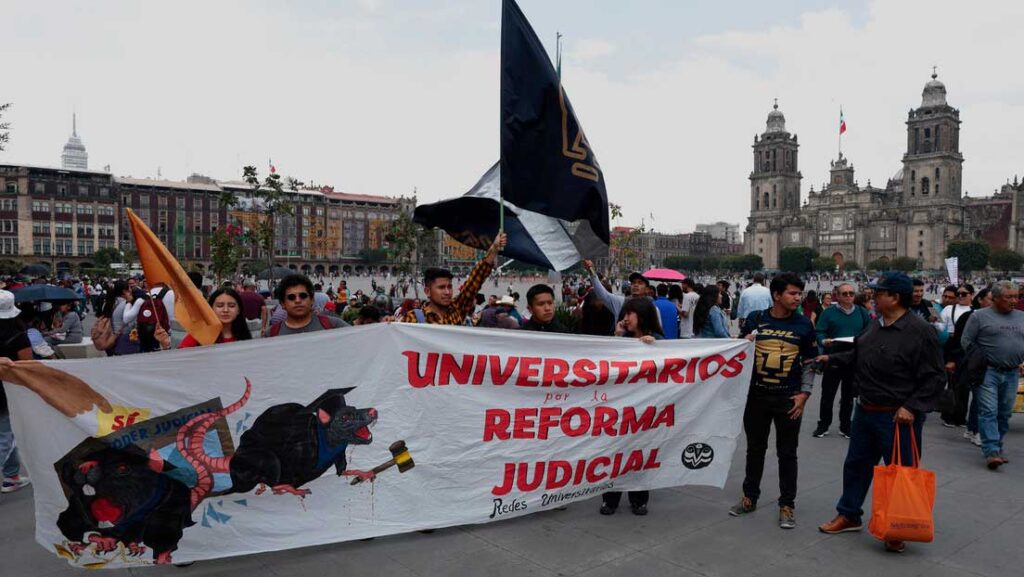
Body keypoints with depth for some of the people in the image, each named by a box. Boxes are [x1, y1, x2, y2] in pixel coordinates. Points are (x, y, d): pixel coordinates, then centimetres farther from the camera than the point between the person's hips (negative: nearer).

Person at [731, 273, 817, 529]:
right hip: (757, 395, 1)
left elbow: (810, 362, 3)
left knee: (787, 453, 7)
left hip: (788, 399, -1)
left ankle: (787, 504, 20)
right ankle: (750, 497, 28)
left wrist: (804, 393, -5)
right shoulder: (755, 318, -2)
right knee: (755, 448, 14)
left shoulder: (804, 324, -2)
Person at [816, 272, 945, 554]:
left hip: (898, 417, -8)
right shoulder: (876, 324, 6)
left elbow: (934, 378, -17)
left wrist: (912, 407, -23)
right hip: (865, 411, 8)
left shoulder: (921, 330, -18)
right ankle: (849, 515, 35)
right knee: (856, 464, 18)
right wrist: (832, 359, 16)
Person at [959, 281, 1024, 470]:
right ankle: (991, 452, -13)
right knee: (988, 412, -9)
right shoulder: (979, 316, -2)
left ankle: (997, 447, 25)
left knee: (1004, 414, 11)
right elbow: (966, 342, -1)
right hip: (988, 372, -5)